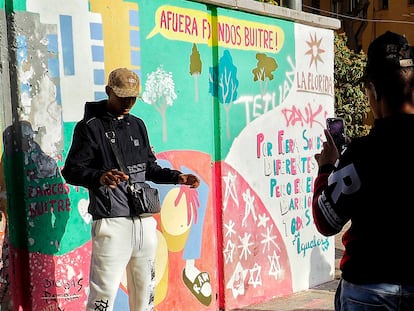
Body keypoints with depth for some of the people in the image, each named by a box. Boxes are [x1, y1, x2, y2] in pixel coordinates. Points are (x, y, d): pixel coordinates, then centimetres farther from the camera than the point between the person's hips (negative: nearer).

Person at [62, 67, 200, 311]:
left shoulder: (138, 125, 17)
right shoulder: (90, 127, -3)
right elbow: (72, 170, -11)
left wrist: (177, 177, 9)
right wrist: (100, 177, -30)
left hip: (145, 221, 7)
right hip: (111, 222, -6)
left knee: (145, 290, 13)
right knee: (104, 291, -9)